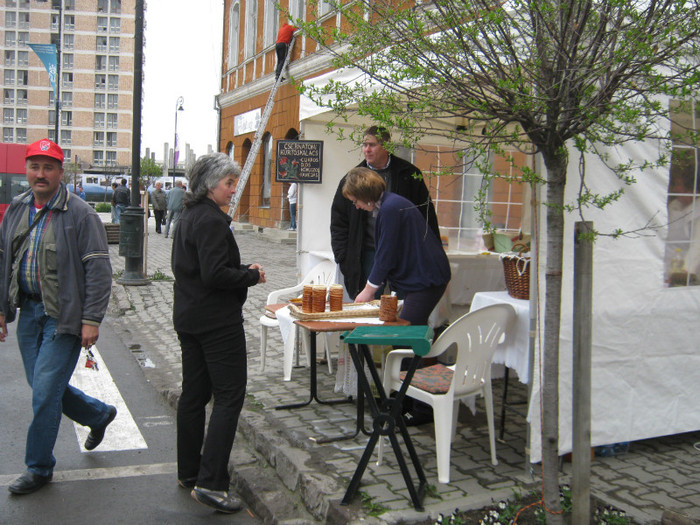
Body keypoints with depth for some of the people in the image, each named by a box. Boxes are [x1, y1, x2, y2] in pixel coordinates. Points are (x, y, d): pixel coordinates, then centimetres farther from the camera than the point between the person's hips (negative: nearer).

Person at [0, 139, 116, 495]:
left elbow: (99, 270, -13)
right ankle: (99, 415, 39)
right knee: (43, 386, 15)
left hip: (63, 317, -7)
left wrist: (91, 320, -17)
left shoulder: (79, 214, -12)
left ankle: (39, 468, 15)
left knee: (45, 392, -4)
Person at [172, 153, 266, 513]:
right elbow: (215, 274, -24)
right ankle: (210, 483, -7)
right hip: (217, 321, -10)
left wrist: (243, 271, 11)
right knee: (229, 396, -6)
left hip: (188, 318, 10)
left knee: (194, 393, 15)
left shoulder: (189, 217, 14)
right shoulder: (211, 220, -17)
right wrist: (252, 276, -9)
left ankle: (189, 472, 24)